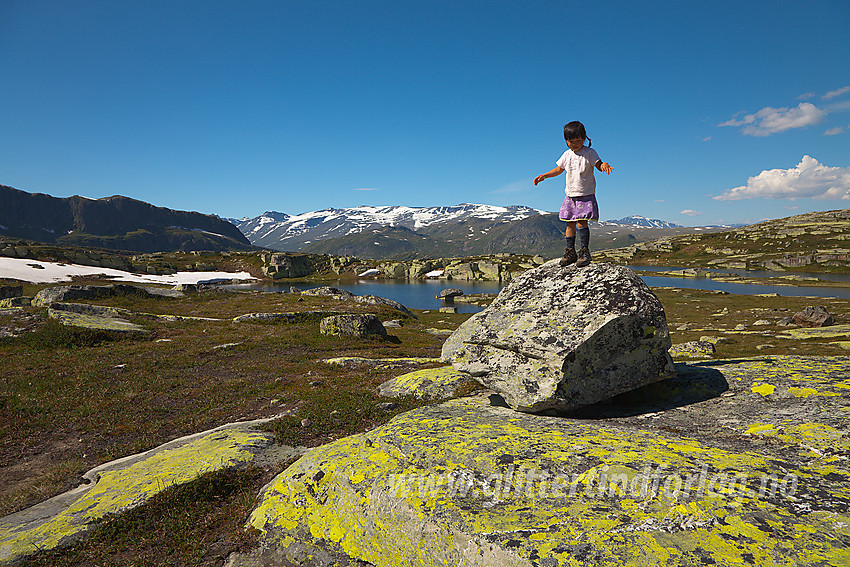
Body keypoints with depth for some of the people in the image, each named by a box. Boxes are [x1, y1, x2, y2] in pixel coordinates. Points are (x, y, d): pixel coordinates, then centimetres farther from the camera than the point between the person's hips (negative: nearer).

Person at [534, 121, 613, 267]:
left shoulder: (589, 153, -5)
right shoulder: (567, 154, 8)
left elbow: (598, 165, -15)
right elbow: (559, 169, 21)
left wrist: (604, 164, -38)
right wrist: (544, 175, 14)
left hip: (586, 195, -5)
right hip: (570, 195, 5)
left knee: (582, 222, -14)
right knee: (570, 223, 4)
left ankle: (585, 251, -6)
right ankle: (570, 251, 12)